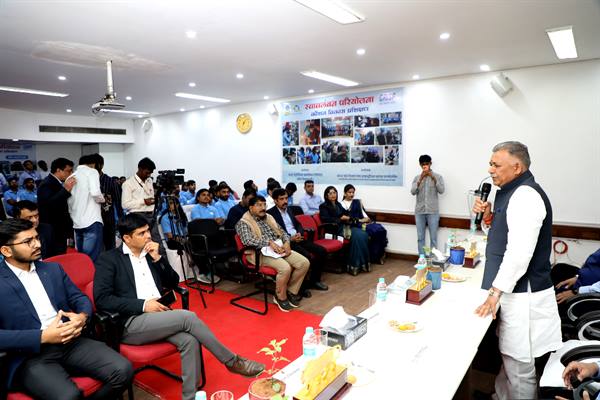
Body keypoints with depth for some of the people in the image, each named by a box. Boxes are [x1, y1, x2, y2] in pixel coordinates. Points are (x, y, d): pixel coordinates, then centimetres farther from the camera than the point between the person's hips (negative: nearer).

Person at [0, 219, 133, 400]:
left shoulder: (53, 268, 15)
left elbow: (80, 298, 16)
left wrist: (83, 316, -8)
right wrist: (43, 336, -17)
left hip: (71, 342, 5)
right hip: (31, 357, -4)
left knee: (123, 370, -15)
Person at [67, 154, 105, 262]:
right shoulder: (92, 171, -1)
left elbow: (69, 201, 17)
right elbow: (95, 193, -17)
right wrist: (102, 199, 2)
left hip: (77, 223, 7)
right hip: (92, 221, -7)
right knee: (92, 258, -8)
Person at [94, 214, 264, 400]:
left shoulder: (151, 253, 14)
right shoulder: (108, 259, -1)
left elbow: (173, 283, 13)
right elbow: (101, 299, -11)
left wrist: (157, 258, -2)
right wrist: (143, 305, -18)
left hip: (157, 316, 5)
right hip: (130, 324, -5)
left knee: (189, 340, -25)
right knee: (187, 317, -25)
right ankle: (232, 361, -12)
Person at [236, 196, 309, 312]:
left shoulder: (269, 218, 18)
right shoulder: (243, 223, -4)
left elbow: (283, 233, 18)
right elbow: (247, 240, -21)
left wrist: (286, 242, -5)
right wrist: (269, 242, -26)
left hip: (279, 249, 7)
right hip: (260, 253, -7)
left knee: (304, 263, -12)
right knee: (285, 268, -32)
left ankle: (291, 292, 3)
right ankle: (281, 297, -6)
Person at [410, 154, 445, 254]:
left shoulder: (438, 176, 4)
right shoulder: (417, 177, 8)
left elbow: (441, 191, -9)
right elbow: (413, 192, -5)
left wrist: (434, 178, -19)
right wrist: (420, 179, -16)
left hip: (433, 211, -2)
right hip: (419, 211, 2)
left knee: (433, 237, 2)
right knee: (420, 237, 6)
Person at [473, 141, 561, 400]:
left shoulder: (526, 196, -18)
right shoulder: (511, 192, 12)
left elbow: (519, 252, -24)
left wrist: (495, 292, -21)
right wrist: (488, 217, 2)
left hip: (523, 294, -10)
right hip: (513, 291, 10)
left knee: (519, 366, 2)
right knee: (510, 356, 22)